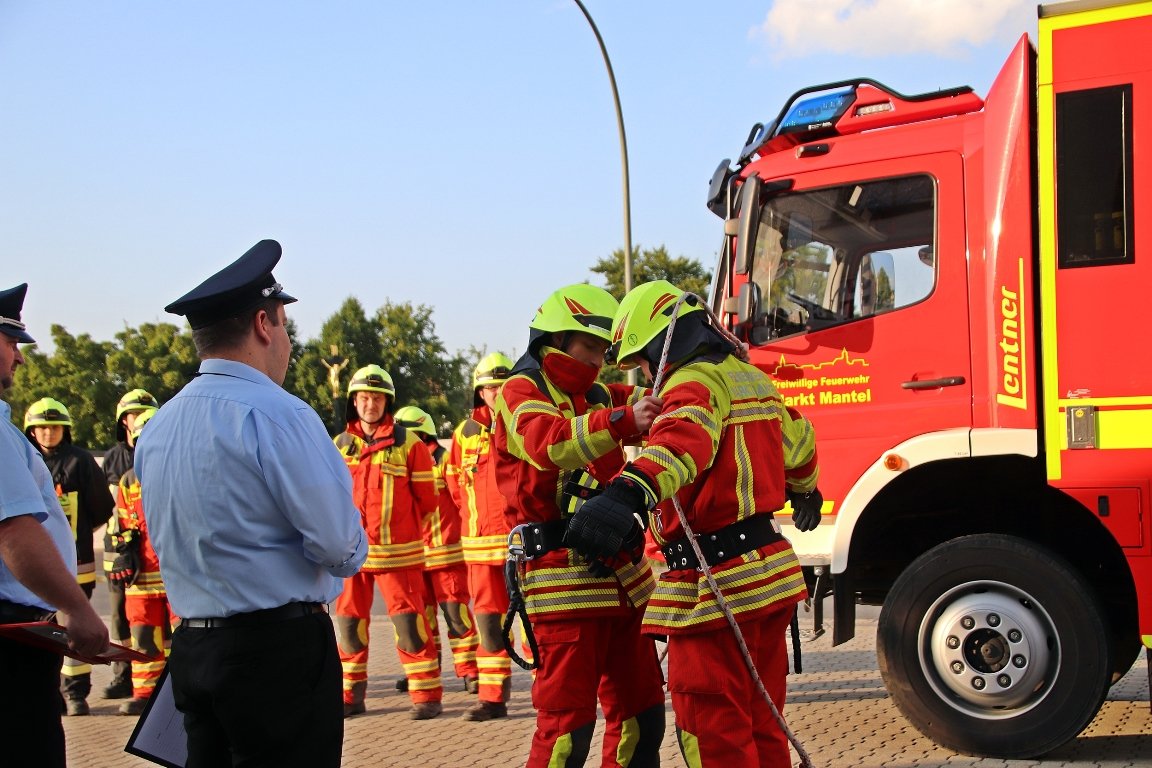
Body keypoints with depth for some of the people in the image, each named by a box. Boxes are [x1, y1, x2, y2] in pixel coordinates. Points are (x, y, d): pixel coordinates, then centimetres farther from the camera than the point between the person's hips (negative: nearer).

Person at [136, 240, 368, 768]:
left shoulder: (155, 430, 9)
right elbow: (343, 547, -16)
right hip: (280, 648, -8)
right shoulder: (276, 414, -15)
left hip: (191, 648, 8)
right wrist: (348, 554, 5)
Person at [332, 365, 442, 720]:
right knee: (349, 621, 9)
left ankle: (426, 694, 2)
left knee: (409, 621, -5)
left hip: (397, 550, -4)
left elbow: (426, 498, 2)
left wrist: (395, 521, 7)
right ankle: (350, 694, 20)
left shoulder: (408, 444, -2)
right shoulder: (340, 445, 8)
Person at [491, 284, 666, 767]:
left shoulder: (600, 397, 19)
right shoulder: (521, 393, -4)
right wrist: (622, 421, -38)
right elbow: (549, 445, -24)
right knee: (568, 723, -8)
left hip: (625, 577, 8)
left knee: (642, 713, 13)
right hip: (565, 579, -8)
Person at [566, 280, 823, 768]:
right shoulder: (752, 379, 17)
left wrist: (629, 492, -56)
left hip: (716, 584, -10)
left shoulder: (696, 380, -14)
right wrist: (805, 491, 57)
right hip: (769, 572, 10)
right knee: (761, 726, 18)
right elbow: (798, 440, 36)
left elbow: (686, 440, -37)